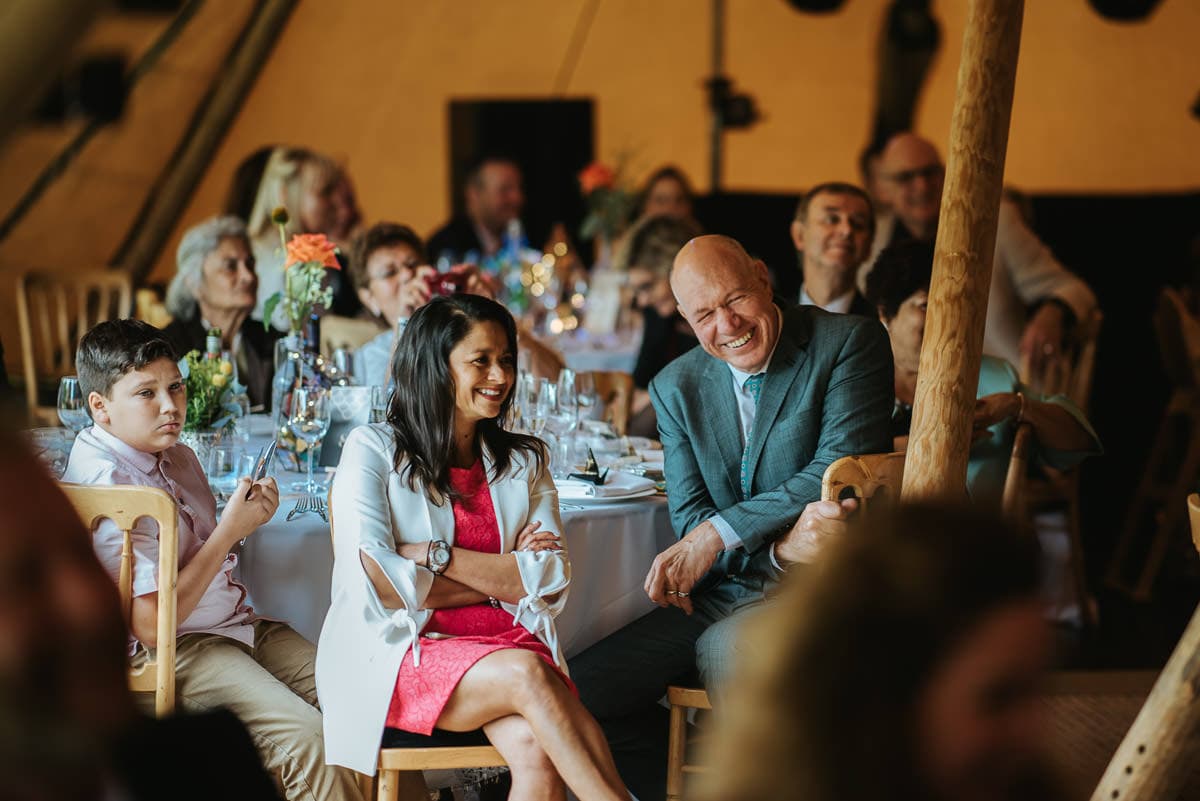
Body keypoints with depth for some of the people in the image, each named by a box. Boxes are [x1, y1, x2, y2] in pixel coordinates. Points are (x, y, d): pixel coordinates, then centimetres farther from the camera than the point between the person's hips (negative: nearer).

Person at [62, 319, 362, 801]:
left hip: (238, 627, 9)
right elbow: (151, 624, -22)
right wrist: (229, 531, -17)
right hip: (171, 653, -9)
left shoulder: (178, 458, 10)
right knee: (305, 736, -27)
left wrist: (248, 517, -2)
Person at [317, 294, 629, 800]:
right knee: (525, 673, -33)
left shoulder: (523, 463, 17)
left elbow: (552, 580, 2)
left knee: (536, 748, -31)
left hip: (507, 640, 3)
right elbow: (378, 583, -10)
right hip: (404, 652, -3)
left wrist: (435, 554, -9)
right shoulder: (373, 450, 4)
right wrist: (503, 577, -3)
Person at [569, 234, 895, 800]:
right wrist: (786, 538, -18)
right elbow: (688, 516, 1)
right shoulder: (676, 387, 8)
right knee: (577, 691, -4)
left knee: (730, 648, -34)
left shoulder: (850, 343, -6)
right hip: (719, 593, 5)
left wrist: (719, 534, -19)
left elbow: (843, 470, -16)